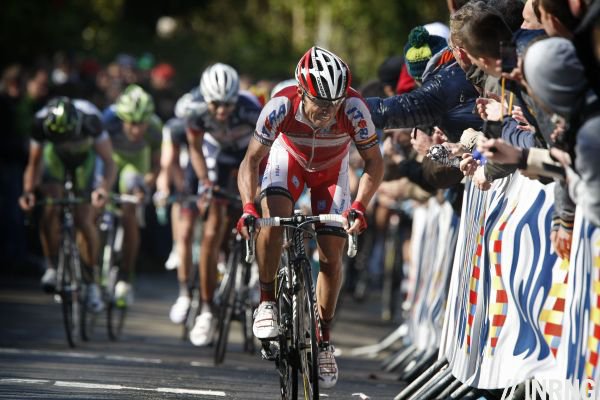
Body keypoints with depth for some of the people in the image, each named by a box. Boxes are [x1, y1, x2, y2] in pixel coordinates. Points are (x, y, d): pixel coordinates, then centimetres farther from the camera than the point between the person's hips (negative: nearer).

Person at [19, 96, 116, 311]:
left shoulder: (90, 119, -39)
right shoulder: (41, 122, -34)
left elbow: (109, 162, -32)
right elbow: (34, 163, -21)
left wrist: (103, 188, -50)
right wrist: (28, 191, -38)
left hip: (85, 158, -1)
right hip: (55, 157, 1)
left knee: (84, 220, -12)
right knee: (50, 212, -21)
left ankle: (92, 283, 2)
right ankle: (52, 268, -1)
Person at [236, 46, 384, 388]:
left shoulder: (353, 107, -37)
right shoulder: (282, 106, -37)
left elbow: (374, 162, -25)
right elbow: (252, 159, -29)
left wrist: (359, 207, -39)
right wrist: (248, 207, -44)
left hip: (332, 170, 1)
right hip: (289, 159, -1)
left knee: (331, 257, -5)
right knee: (272, 218, -30)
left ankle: (324, 338, 14)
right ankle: (267, 303, -11)